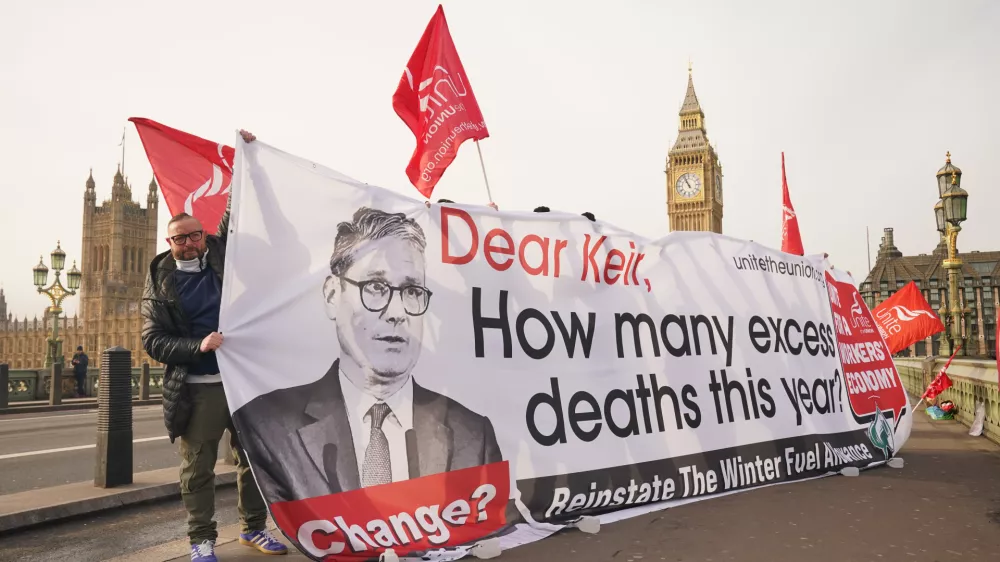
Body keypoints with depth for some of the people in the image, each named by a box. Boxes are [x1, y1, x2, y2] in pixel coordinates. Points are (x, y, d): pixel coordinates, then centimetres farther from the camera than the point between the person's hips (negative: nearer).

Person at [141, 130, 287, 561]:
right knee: (198, 468, 6)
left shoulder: (221, 257, 5)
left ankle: (253, 527, 27)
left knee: (254, 457, 11)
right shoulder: (160, 283, 1)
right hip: (197, 390, -2)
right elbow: (153, 341, -2)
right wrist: (199, 346, -18)